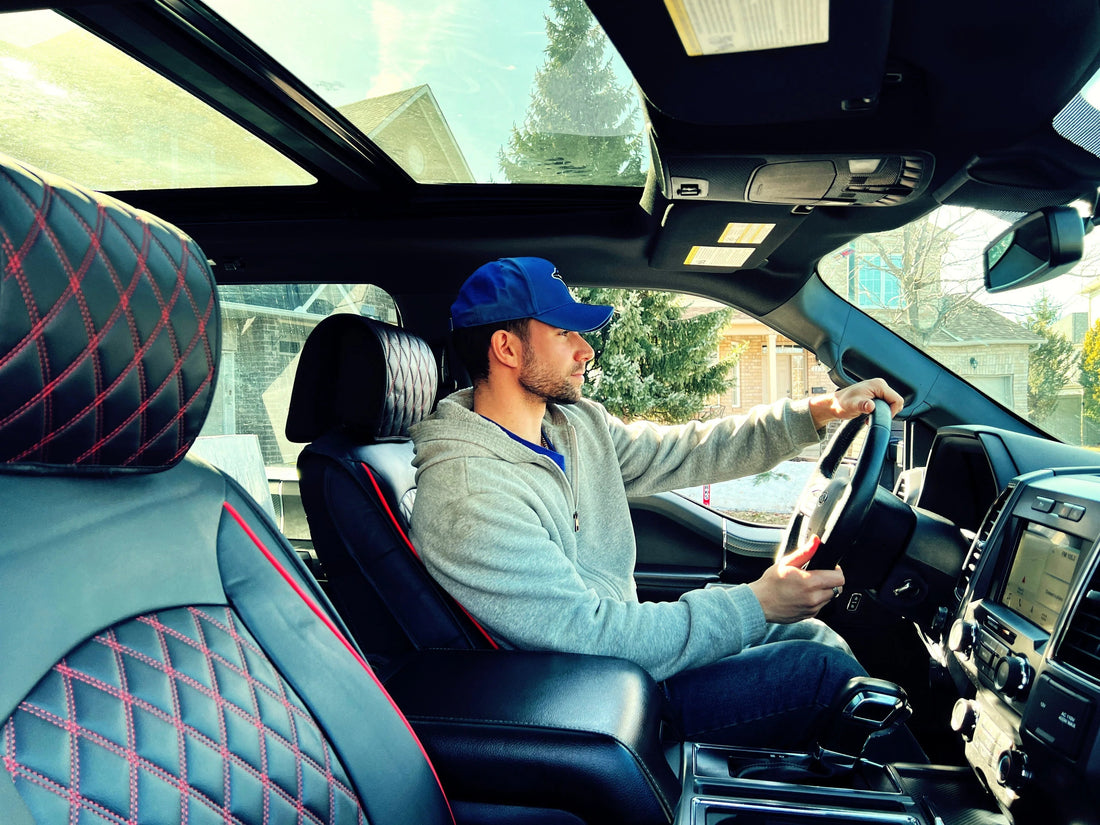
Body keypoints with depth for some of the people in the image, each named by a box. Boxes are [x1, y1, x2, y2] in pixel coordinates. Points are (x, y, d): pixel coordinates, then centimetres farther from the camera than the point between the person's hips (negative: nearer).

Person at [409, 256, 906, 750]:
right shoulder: (466, 495, -28)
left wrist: (818, 412, -1)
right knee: (820, 669, -10)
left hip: (626, 635, 9)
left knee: (809, 632, 11)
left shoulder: (578, 423, 0)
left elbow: (685, 453, 6)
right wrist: (755, 605, -26)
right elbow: (589, 634, -29)